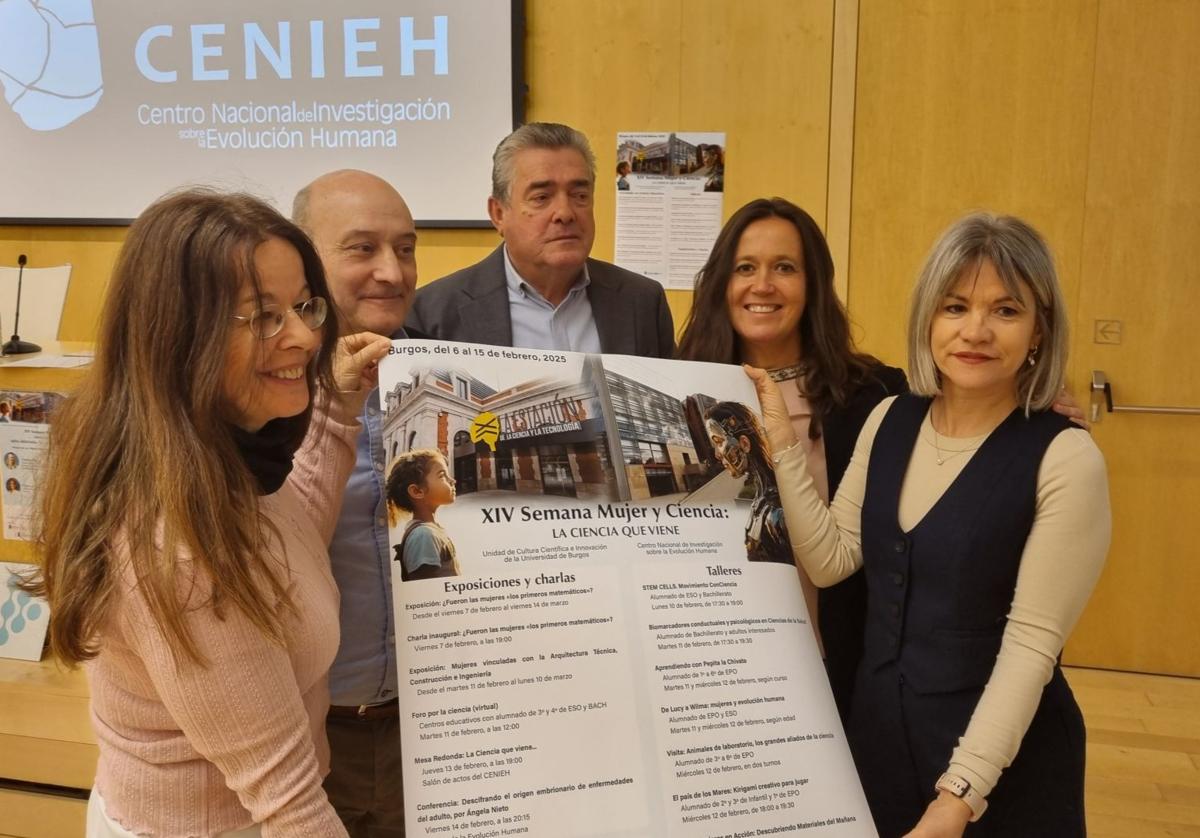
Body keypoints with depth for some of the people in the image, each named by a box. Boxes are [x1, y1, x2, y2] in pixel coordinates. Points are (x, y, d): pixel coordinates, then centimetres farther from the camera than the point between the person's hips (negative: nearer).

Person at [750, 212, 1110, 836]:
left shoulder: (1064, 458, -17)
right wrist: (780, 440, -10)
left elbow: (1032, 642, -19)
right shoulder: (890, 420, -1)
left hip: (1001, 761, -5)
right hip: (877, 727, 5)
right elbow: (828, 561, -3)